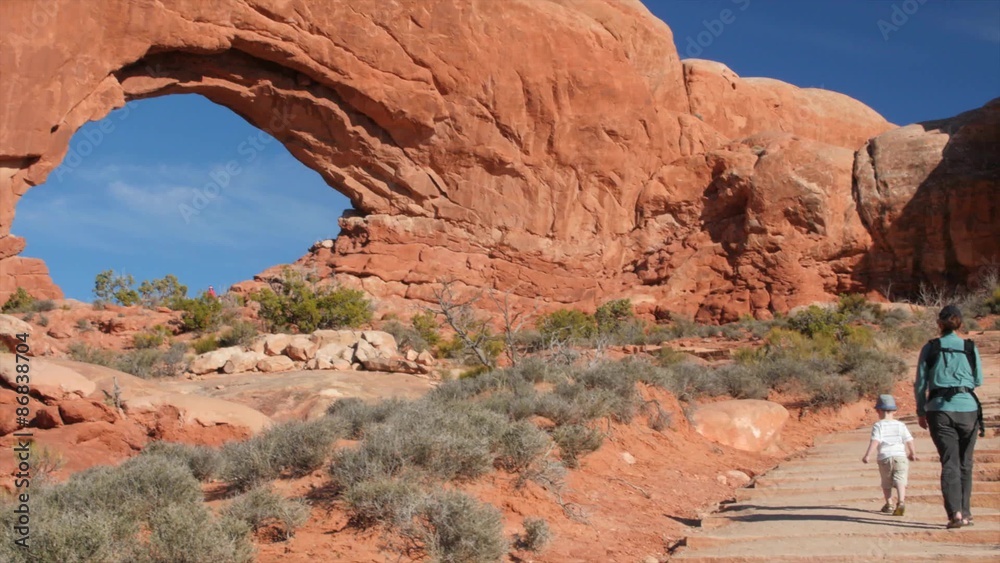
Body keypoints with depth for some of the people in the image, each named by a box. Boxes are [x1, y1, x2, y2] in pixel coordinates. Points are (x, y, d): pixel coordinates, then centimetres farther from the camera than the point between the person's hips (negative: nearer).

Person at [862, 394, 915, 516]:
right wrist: (912, 453, 26)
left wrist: (868, 455, -16)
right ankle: (901, 501, -26)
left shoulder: (878, 425, 0)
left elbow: (875, 441, -13)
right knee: (900, 481, -5)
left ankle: (889, 504, 17)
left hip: (885, 457, -2)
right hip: (900, 456, 2)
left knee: (886, 483, 14)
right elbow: (909, 440, 10)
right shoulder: (900, 425, 11)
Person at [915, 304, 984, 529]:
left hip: (939, 409, -1)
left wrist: (921, 412, 12)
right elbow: (978, 380, 12)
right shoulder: (970, 348, 3)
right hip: (967, 408, 1)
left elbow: (920, 383, 2)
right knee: (965, 463, 14)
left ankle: (955, 512, -15)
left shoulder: (930, 348, 1)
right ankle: (964, 512, 17)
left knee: (949, 463, -1)